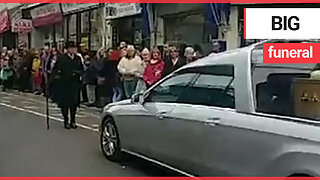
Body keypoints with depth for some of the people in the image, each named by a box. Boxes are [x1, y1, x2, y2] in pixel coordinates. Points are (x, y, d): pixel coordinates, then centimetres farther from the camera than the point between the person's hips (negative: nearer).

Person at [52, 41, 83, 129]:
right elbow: (55, 69, -3)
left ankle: (73, 121, 18)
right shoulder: (61, 58, -2)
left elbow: (81, 69, 14)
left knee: (74, 103, 6)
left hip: (75, 84, 3)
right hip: (64, 84, -3)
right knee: (64, 103, 2)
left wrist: (79, 73, -6)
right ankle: (66, 121, 14)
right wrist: (56, 75, -21)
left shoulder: (78, 58, 9)